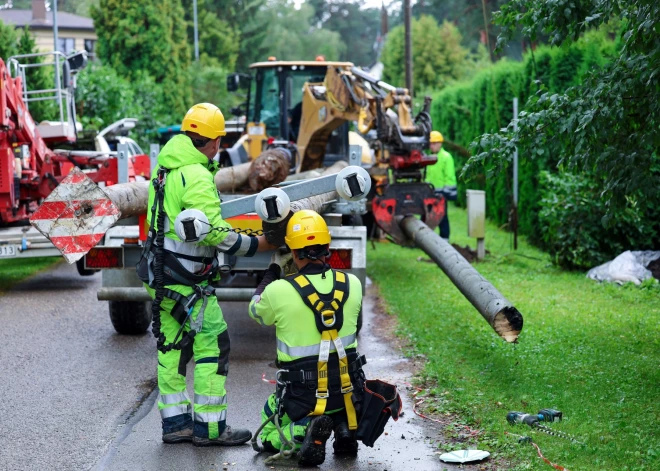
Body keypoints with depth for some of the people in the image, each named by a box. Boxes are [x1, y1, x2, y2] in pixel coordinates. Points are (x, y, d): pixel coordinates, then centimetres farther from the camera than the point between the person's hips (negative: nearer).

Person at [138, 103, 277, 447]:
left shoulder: (164, 167, 12)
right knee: (212, 345, -2)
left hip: (159, 275, 9)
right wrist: (257, 245, -10)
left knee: (172, 347, 14)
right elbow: (214, 233, -21)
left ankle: (175, 423, 21)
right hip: (186, 283, -9)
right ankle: (209, 427, 3)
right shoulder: (197, 176, -18)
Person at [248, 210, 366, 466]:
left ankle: (304, 431, -12)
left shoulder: (279, 291, -16)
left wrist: (274, 269, 21)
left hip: (303, 394, -4)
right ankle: (345, 425, 5)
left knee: (270, 437, 23)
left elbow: (256, 310, 8)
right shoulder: (352, 284, -6)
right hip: (346, 389, 4)